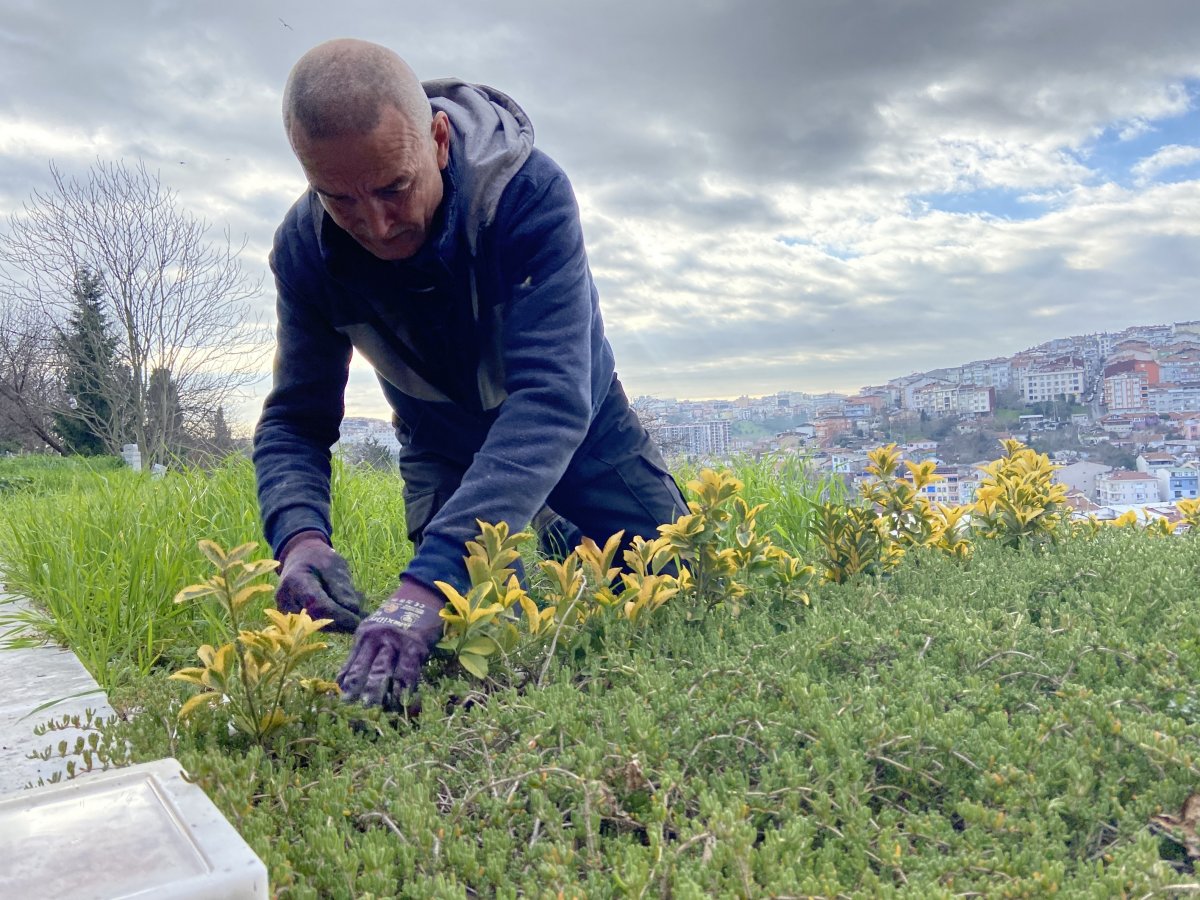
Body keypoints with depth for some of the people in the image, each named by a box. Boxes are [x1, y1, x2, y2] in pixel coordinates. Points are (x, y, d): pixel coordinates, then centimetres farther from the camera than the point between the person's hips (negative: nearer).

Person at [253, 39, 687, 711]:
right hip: (445, 448, 2)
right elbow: (295, 422, -18)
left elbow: (553, 398, -45)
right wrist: (298, 535, -42)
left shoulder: (530, 191, -36)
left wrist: (429, 577, -55)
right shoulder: (306, 249, -23)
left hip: (579, 425, -1)